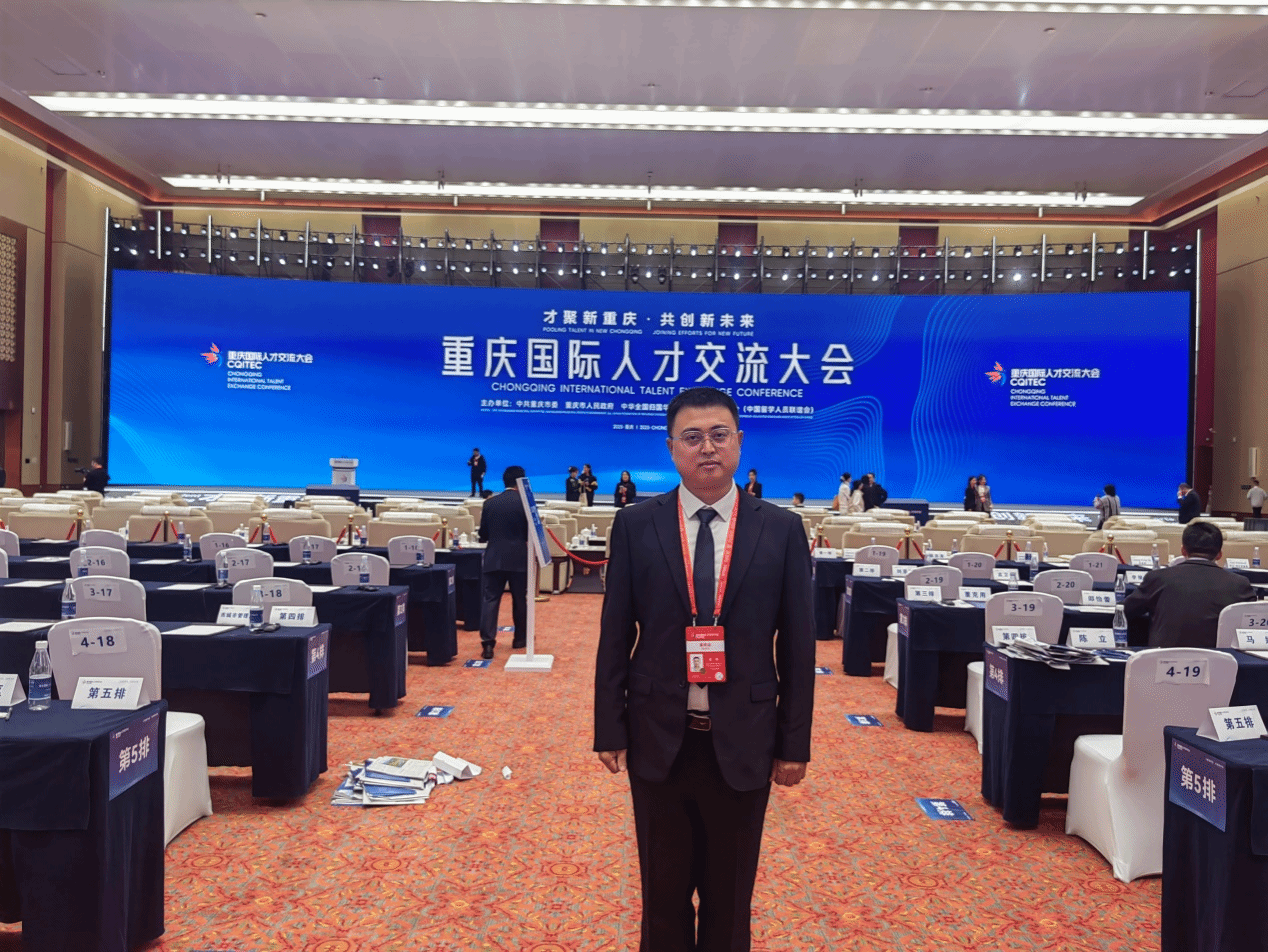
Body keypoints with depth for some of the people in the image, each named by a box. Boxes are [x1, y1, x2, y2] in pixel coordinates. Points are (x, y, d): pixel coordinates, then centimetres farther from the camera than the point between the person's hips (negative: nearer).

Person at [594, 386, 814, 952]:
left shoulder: (782, 530, -4)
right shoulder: (635, 525, -3)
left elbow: (798, 644, -1)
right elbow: (615, 634, 0)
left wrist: (795, 743, -1)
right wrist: (610, 729, -1)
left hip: (742, 740, 0)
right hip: (659, 738, 0)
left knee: (731, 894, 17)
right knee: (663, 890, 17)